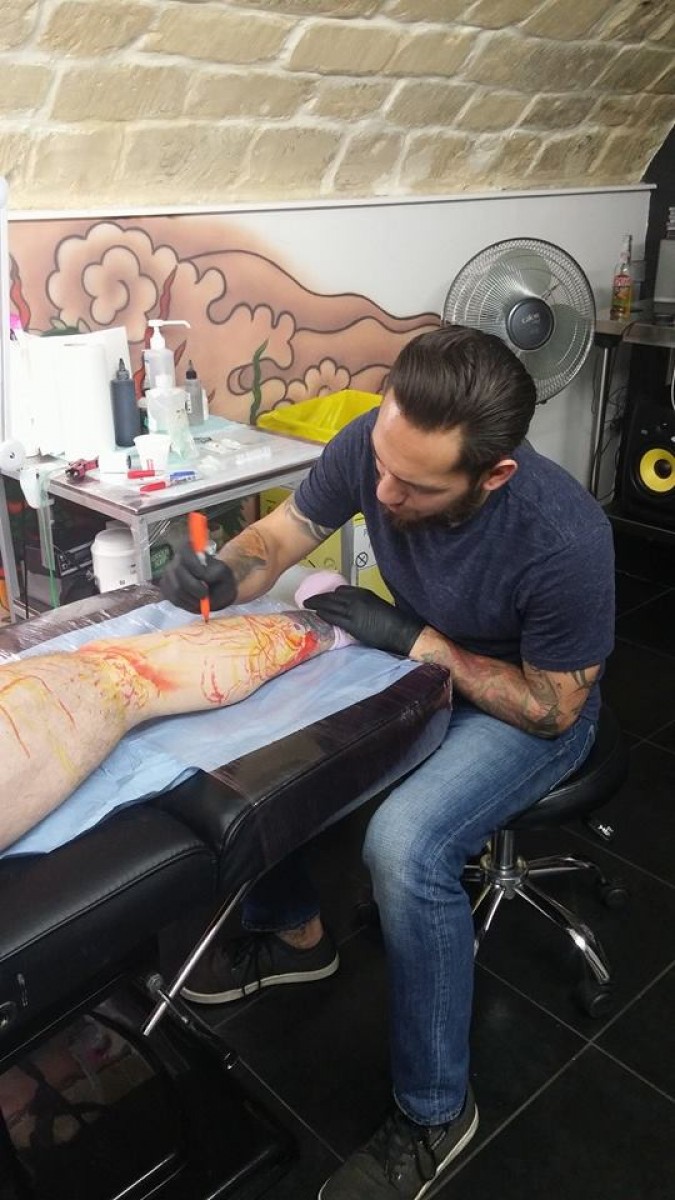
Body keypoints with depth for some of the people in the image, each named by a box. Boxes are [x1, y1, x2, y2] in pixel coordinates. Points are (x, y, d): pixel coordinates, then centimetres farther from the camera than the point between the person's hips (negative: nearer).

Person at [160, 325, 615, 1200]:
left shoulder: (566, 540, -35)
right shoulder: (375, 443, -23)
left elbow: (552, 707, -21)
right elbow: (278, 537, -8)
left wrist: (411, 638, -27)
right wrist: (224, 577, -31)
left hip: (527, 710, -5)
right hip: (417, 661, 6)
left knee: (404, 848, -30)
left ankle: (434, 1113, -3)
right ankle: (292, 932, 20)